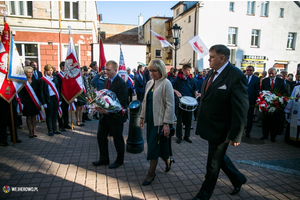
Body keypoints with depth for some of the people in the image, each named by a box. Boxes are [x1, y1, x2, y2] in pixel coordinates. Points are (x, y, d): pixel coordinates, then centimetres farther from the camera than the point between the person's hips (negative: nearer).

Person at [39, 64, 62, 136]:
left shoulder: (54, 78, 10)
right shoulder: (42, 79, -4)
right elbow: (41, 92, -6)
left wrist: (59, 99, 7)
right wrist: (43, 102, -11)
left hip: (55, 98, 5)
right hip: (48, 99, -5)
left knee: (55, 114, 11)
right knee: (49, 115, 4)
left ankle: (54, 129, 22)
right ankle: (50, 130, 15)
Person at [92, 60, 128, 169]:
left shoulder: (121, 83, -18)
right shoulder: (107, 81, 9)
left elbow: (122, 103, -21)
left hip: (116, 116, -8)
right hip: (106, 115, 8)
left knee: (118, 139, 8)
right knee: (101, 136, 13)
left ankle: (119, 160, 29)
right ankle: (104, 159, 31)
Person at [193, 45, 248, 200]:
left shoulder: (236, 76, -20)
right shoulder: (212, 72, 4)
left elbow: (241, 109, -20)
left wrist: (235, 135, -18)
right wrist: (201, 121, 14)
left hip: (220, 130, -8)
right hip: (210, 126, 8)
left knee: (213, 164, 10)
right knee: (219, 156, 25)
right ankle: (238, 179, 49)